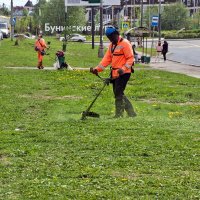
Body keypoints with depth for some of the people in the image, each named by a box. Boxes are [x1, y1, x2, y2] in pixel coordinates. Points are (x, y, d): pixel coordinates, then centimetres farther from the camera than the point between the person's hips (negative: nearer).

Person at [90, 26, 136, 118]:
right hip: (114, 73, 9)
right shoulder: (111, 45, 16)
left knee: (118, 93, -10)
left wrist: (123, 69, -27)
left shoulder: (124, 43, -10)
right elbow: (107, 59, 12)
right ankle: (131, 113, 18)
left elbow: (130, 58, -14)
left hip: (123, 73, -9)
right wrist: (97, 69, 0)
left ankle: (119, 115, -4)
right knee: (118, 94, 10)